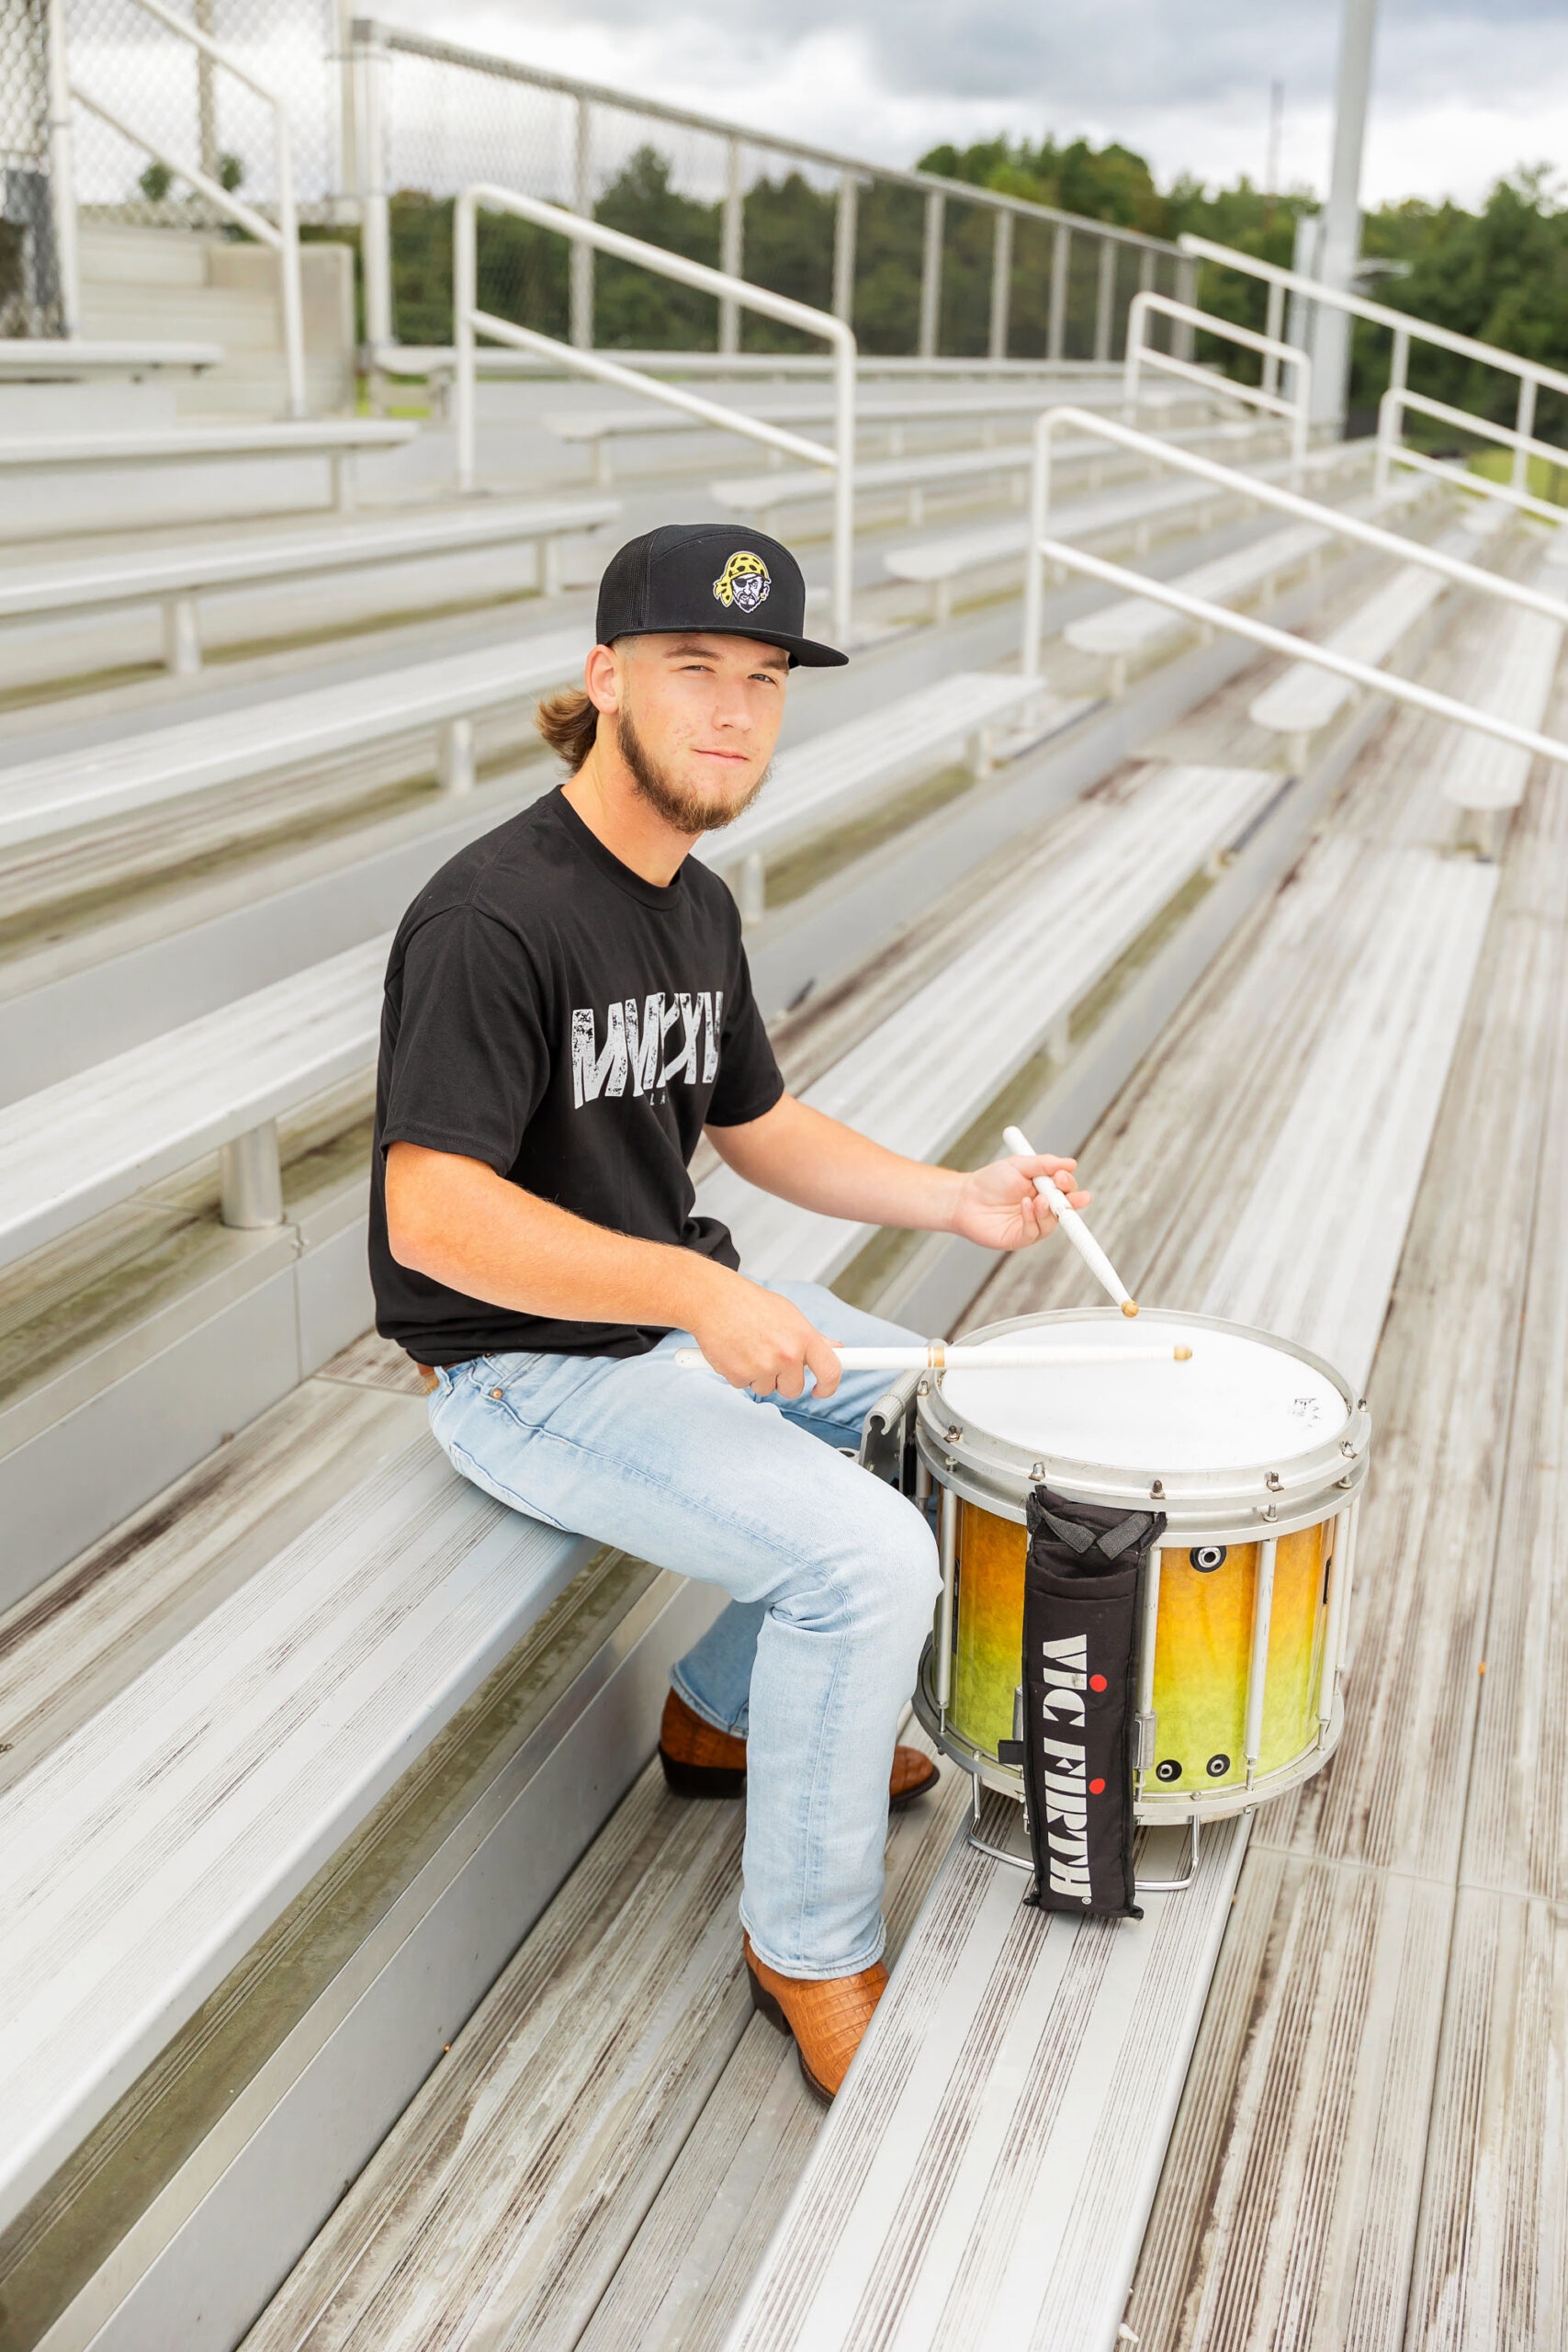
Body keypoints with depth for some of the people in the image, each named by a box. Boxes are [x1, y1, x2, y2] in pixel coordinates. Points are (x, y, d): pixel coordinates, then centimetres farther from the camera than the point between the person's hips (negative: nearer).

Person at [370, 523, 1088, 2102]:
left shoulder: (696, 904, 7)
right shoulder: (492, 918, -23)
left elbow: (757, 1127, 16)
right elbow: (435, 1216, -29)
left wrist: (954, 1199, 2)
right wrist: (699, 1294, -34)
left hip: (680, 1302, 10)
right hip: (526, 1367, -9)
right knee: (870, 1559, -21)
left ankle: (728, 1712, 27)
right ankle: (810, 1948, 2)